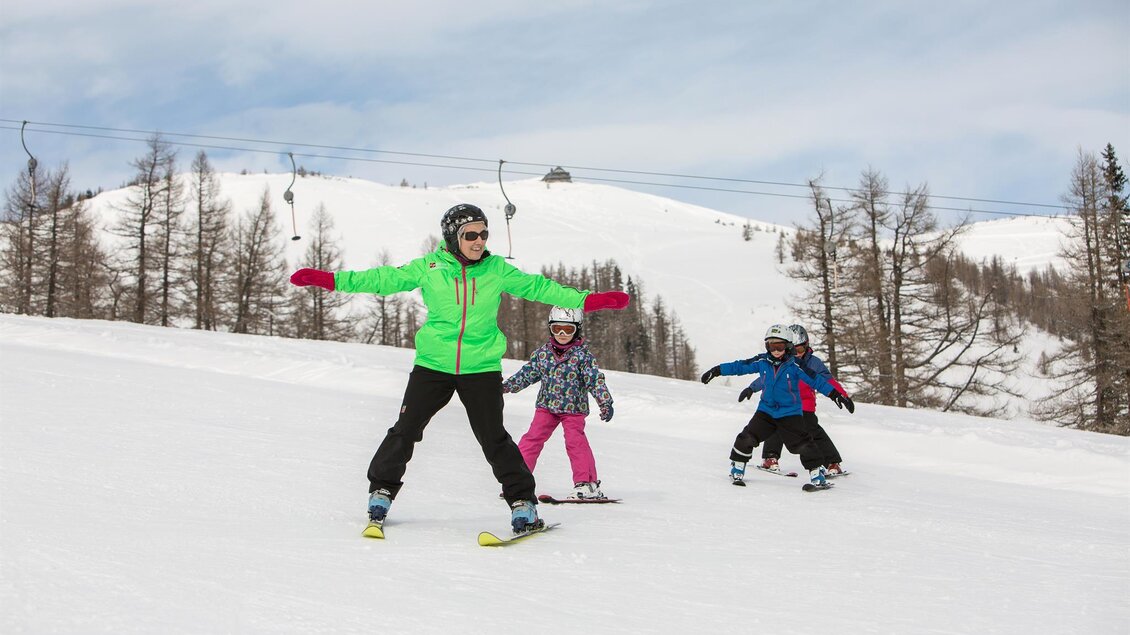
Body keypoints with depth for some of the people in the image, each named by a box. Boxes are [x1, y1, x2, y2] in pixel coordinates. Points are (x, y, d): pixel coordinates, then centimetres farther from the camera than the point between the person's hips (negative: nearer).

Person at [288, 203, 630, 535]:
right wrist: (330, 280, -4)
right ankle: (381, 492, 18)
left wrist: (587, 300, 2)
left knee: (494, 438, -3)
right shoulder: (429, 267, -1)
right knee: (406, 428, 0)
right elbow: (385, 279, 1)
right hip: (433, 364, 0)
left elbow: (537, 287, 7)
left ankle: (522, 502, 8)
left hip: (481, 367, 0)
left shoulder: (497, 269, 2)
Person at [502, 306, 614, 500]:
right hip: (546, 405, 4)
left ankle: (587, 482, -8)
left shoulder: (583, 354, -7)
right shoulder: (543, 352, 3)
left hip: (573, 409, -4)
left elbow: (595, 379, -10)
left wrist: (605, 402, -17)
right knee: (532, 438, -1)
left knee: (575, 441, -13)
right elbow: (528, 372, 12)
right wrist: (506, 385, 7)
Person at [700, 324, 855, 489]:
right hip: (766, 410, 3)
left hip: (790, 414, -3)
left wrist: (836, 394, -18)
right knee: (747, 437, -7)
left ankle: (817, 473, 7)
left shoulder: (795, 365, -12)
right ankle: (737, 469, 11)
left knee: (803, 443, -10)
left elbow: (816, 380, -11)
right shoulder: (762, 362, -4)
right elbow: (740, 366, 4)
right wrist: (716, 371, 4)